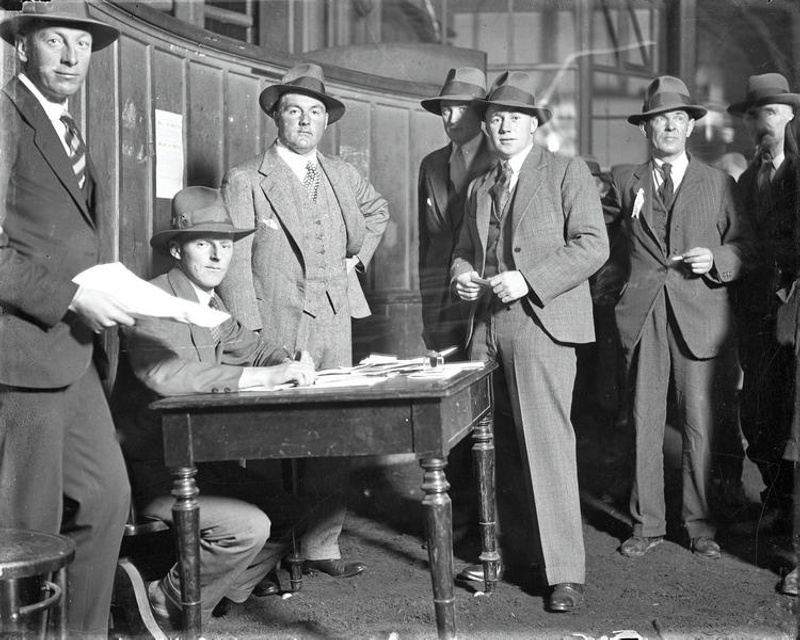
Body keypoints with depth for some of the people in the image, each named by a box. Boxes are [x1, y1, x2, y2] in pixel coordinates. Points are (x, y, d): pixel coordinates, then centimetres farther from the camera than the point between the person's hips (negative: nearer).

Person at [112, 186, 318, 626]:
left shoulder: (212, 305, 13)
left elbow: (252, 348, 16)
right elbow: (163, 373, -34)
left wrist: (291, 365, -10)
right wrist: (265, 376, -37)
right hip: (153, 470, -9)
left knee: (290, 517, -1)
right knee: (248, 526, -23)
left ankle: (214, 594, 11)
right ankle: (168, 604, -2)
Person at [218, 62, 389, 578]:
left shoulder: (343, 176, 13)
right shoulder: (245, 182, -4)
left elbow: (378, 211, 35)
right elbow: (235, 264, -8)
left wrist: (360, 256, 19)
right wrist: (250, 338, -14)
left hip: (335, 324, 5)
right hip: (277, 330, -5)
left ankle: (323, 545, 14)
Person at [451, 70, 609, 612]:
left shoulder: (568, 173, 3)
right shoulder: (481, 187, 22)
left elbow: (592, 245, -7)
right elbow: (465, 248, 30)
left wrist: (528, 280, -16)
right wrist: (461, 272, 6)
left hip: (542, 323, -6)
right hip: (486, 325, 6)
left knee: (547, 442, -10)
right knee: (490, 443, 4)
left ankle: (566, 573, -6)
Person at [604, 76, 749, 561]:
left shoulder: (718, 184, 10)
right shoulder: (625, 181, 11)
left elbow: (741, 249, 9)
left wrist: (716, 259, -9)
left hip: (699, 318, -1)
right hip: (643, 316, 1)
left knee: (699, 427, 1)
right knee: (644, 426, 3)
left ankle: (700, 524, 13)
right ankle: (647, 524, 14)